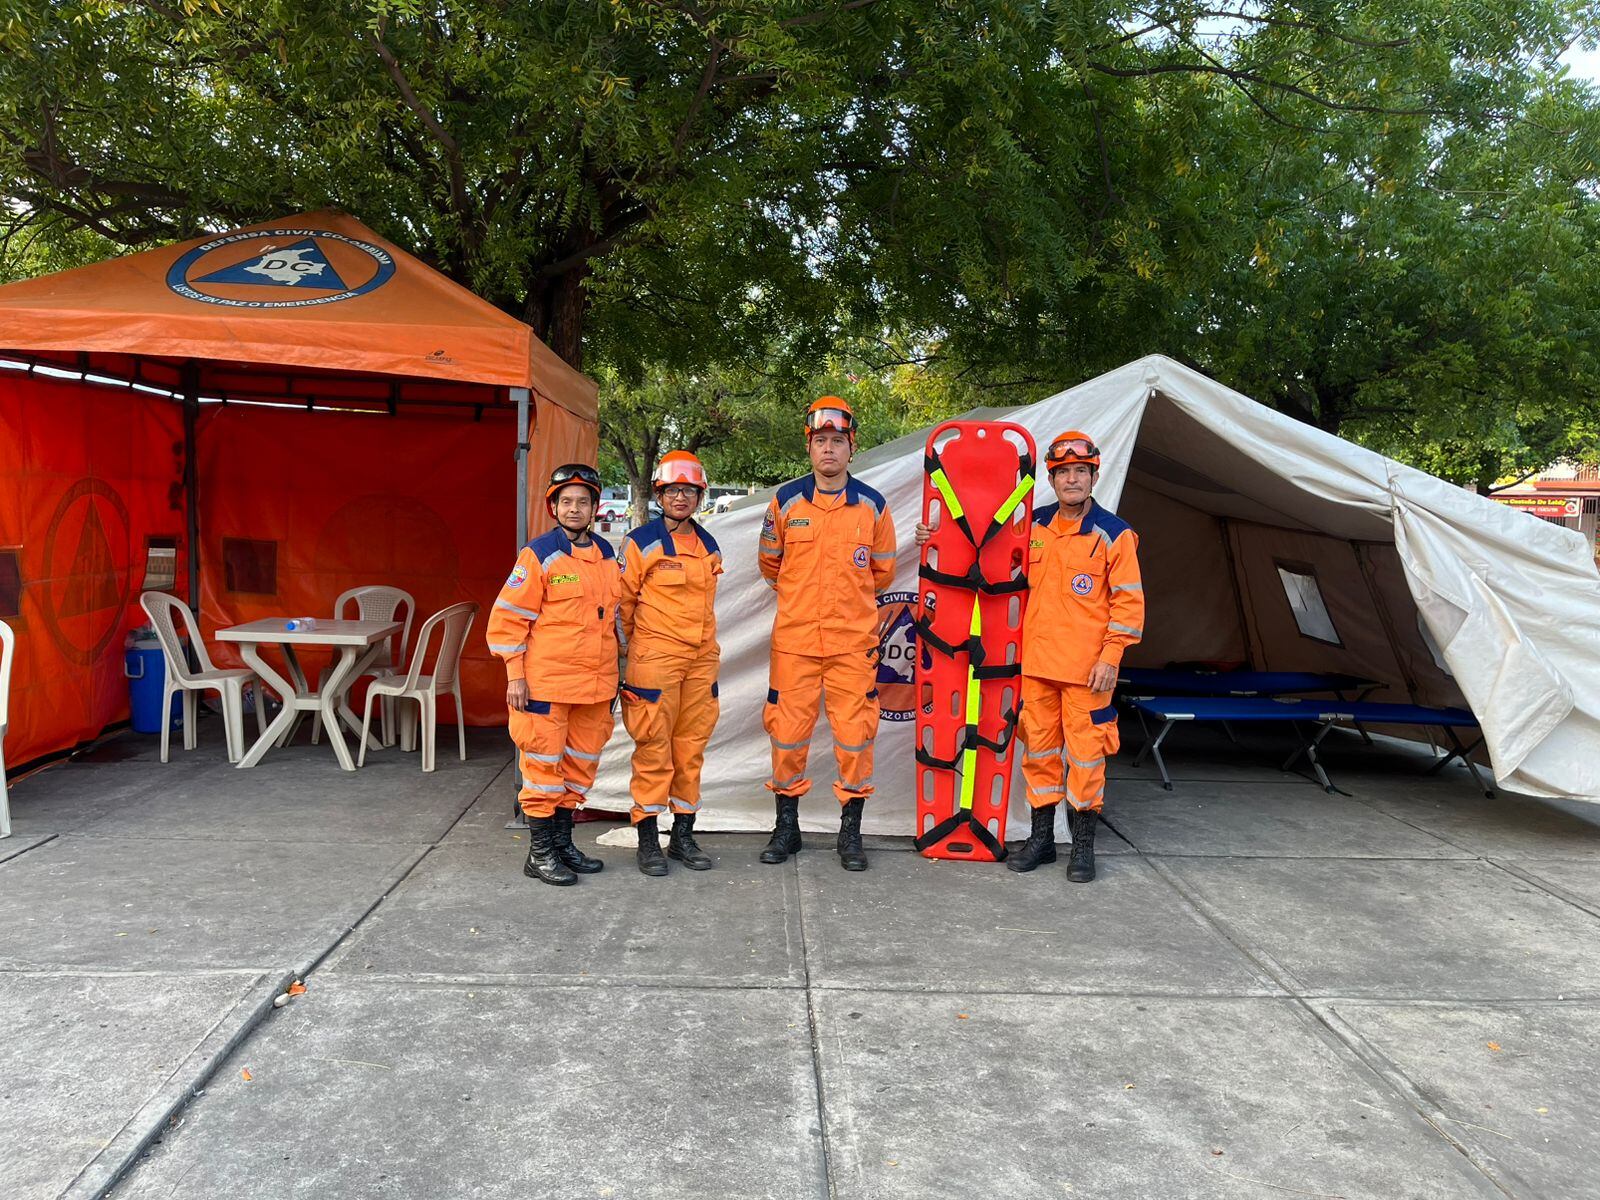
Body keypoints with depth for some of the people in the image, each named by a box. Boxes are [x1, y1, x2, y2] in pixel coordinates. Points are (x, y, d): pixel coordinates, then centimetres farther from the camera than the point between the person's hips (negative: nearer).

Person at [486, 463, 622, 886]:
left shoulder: (608, 555, 11)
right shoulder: (540, 554, -7)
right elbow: (508, 617, -7)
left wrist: (614, 672, 18)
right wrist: (515, 675, -11)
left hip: (595, 684, 6)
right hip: (546, 683, -6)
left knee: (581, 763, 13)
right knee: (544, 764, 0)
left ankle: (563, 842, 26)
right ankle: (540, 853, 10)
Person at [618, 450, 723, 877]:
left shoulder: (709, 546, 13)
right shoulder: (641, 543, -4)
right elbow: (623, 601, 1)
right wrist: (631, 649, 5)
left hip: (701, 657, 6)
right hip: (655, 659, -5)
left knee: (691, 746, 9)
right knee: (654, 747, -3)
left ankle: (683, 836, 20)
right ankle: (648, 839, 7)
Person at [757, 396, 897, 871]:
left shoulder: (873, 506, 2)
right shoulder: (786, 501, 2)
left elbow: (883, 572, 13)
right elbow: (770, 563, 16)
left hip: (854, 640, 0)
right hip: (794, 638, 1)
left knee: (855, 733, 1)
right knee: (787, 731, 4)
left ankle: (851, 831, 15)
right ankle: (786, 826, 20)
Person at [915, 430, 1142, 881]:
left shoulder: (1113, 533, -4)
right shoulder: (1034, 526, 8)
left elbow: (1129, 601, -4)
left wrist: (1111, 656, -10)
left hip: (1086, 666, -4)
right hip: (1036, 660, 4)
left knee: (1085, 750, 0)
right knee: (1038, 747, 10)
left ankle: (1083, 844, 14)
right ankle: (1041, 837, 23)